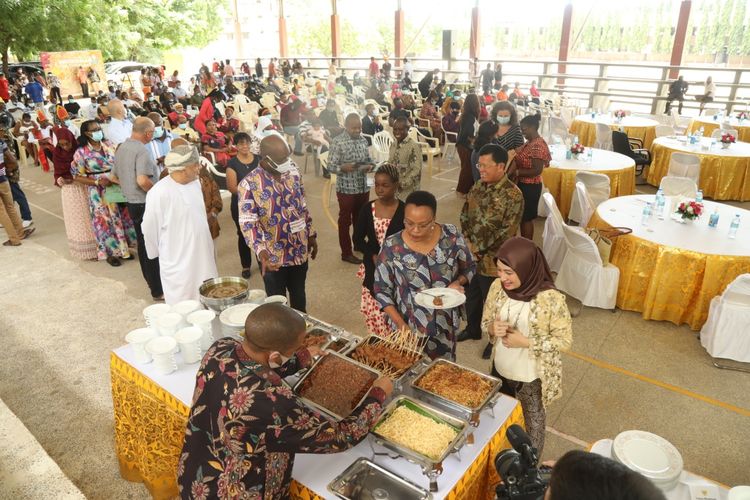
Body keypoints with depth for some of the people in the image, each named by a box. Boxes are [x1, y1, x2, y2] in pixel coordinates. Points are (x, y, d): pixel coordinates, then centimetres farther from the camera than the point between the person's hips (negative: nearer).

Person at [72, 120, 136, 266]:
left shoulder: (109, 145, 2)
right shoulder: (81, 152, -9)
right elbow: (77, 176, -6)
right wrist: (98, 181, -18)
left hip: (117, 187, 4)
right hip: (99, 193, -4)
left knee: (122, 218, 10)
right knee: (105, 221, 4)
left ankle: (123, 249, 26)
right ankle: (110, 253, 20)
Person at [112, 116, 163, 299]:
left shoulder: (121, 148, 8)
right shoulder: (142, 151, -20)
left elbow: (115, 176, 17)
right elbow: (142, 180, -30)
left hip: (131, 202, 9)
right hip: (146, 204, -9)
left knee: (143, 243, 19)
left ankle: (150, 280, 33)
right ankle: (158, 290, 4)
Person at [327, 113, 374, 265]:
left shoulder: (363, 140, 5)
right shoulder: (337, 141, -12)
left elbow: (368, 159, 13)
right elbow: (331, 166, -13)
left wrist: (369, 166, -9)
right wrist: (343, 168, -32)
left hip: (363, 187, 6)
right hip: (346, 188, -6)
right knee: (345, 221, 7)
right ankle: (346, 253, 18)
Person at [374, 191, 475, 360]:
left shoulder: (452, 236, -13)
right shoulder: (392, 246, -18)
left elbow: (469, 268, 3)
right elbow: (381, 290, -10)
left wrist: (458, 282, -18)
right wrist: (400, 323, -19)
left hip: (444, 326, 2)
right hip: (407, 328, -1)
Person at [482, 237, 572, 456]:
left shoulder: (551, 299, -27)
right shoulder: (497, 287, -13)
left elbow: (564, 341, -17)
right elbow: (485, 322, 1)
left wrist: (525, 341, -26)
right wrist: (492, 328, -22)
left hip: (532, 378, -4)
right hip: (500, 370, 5)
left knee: (532, 425, 20)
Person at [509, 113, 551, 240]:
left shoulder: (538, 145, -22)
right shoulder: (530, 142, 8)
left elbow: (537, 170, -24)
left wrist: (516, 172, -22)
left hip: (530, 187, -9)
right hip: (523, 184, 9)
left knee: (526, 217, 2)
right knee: (521, 216, 18)